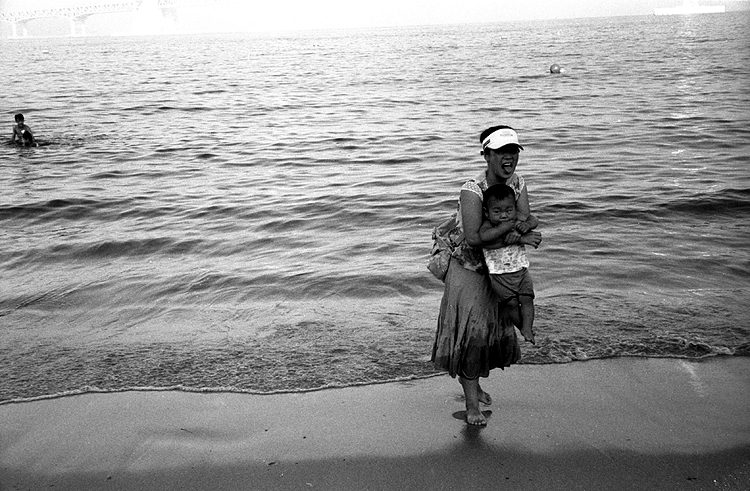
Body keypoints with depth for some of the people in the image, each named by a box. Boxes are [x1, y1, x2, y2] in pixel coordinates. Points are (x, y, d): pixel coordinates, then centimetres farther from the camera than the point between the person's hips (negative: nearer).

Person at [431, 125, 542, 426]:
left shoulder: (518, 185, -6)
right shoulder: (472, 190, -26)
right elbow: (474, 237, -36)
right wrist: (517, 237, -34)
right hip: (468, 270, -6)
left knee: (496, 330, 16)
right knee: (472, 331, -5)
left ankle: (470, 380, 41)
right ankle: (471, 405, 8)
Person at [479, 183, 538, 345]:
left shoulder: (516, 219, -2)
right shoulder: (488, 225, -14)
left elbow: (534, 220, 5)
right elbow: (484, 236, -35)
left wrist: (527, 225, -18)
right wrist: (504, 227, -33)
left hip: (521, 269, 3)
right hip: (499, 274, -3)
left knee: (527, 299, -6)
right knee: (512, 303, -3)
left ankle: (527, 328, 2)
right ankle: (523, 328, 15)